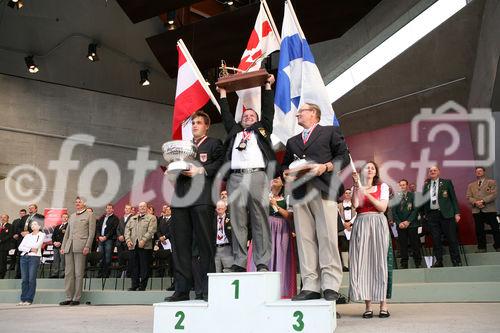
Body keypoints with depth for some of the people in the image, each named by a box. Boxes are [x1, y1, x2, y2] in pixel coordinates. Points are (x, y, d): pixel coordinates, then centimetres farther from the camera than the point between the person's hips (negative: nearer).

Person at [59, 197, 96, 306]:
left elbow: (91, 232, -3)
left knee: (79, 273, -5)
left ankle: (77, 298, 0)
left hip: (80, 246, -6)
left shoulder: (89, 215, 4)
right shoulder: (72, 216, 23)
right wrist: (63, 246, 13)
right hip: (69, 247, 6)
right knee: (68, 273, 4)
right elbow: (67, 232, 23)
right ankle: (69, 298, 9)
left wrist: (87, 247, -12)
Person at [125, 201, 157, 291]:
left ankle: (142, 286, 4)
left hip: (145, 246, -4)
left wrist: (143, 240, -17)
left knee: (144, 266, -3)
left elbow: (151, 231, -7)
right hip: (132, 245, 5)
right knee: (133, 266, 5)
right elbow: (127, 229, 14)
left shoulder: (151, 218, 6)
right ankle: (134, 285, 14)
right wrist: (128, 240, -3)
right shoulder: (132, 219, 23)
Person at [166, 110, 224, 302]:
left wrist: (200, 170, -12)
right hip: (181, 198, 5)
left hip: (202, 198, -5)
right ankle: (182, 289, 6)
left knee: (205, 243, -6)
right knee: (180, 244, 2)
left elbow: (220, 164, -3)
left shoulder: (214, 144, 12)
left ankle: (207, 289, -2)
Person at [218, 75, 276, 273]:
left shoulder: (262, 129, 25)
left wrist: (267, 87, 25)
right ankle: (239, 263, -3)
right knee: (238, 222, -3)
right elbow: (226, 116, 31)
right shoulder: (234, 131, 29)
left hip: (258, 176, -2)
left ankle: (262, 263, -8)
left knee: (260, 221, -6)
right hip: (235, 177, 2)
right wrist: (223, 94, 38)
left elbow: (268, 110, 22)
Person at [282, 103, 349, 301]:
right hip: (299, 192, 5)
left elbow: (343, 158, 6)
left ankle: (330, 285, -10)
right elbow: (285, 164, 27)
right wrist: (286, 174, 5)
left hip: (323, 190, -4)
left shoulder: (330, 132, 16)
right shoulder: (292, 141, 30)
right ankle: (310, 286, -3)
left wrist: (325, 167, -9)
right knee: (304, 239, -3)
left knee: (327, 237, -11)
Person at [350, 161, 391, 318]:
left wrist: (367, 194, -7)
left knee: (379, 260, -4)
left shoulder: (383, 186, 12)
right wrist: (356, 185, -6)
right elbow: (355, 205, -5)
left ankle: (383, 304, -2)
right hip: (361, 224, 1)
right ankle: (368, 305, -3)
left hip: (378, 224, -1)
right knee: (362, 261, -5)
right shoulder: (357, 188, 14)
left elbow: (383, 207, -1)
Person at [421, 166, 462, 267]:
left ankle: (456, 262, 7)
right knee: (436, 239, 3)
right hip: (431, 215, 3)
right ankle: (438, 261, 10)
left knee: (452, 239, 0)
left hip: (446, 214, -3)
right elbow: (423, 200, 14)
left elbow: (453, 198, 3)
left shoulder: (446, 182, 6)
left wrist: (457, 213, -4)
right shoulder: (426, 185, 13)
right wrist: (424, 213, 6)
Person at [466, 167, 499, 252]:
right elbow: (468, 197, 8)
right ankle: (481, 248, 11)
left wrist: (483, 201, -16)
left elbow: (494, 195, -4)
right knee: (479, 231, 4)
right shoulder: (471, 185, 19)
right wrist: (475, 202, -12)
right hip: (476, 211, 3)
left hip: (489, 210, -3)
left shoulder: (491, 182, 9)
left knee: (495, 229, -2)